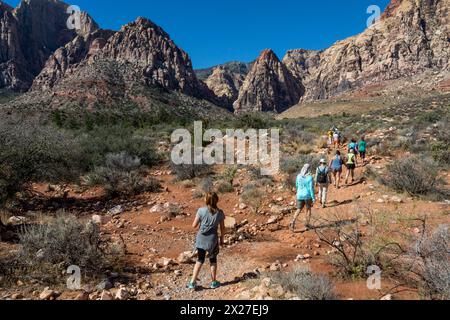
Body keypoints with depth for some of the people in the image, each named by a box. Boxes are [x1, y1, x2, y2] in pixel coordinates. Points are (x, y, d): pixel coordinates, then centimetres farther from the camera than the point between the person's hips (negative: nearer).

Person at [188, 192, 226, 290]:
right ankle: (214, 282, 27)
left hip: (201, 239, 0)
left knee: (200, 260, 15)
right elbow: (222, 228, 0)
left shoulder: (201, 211, -11)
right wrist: (221, 238, 15)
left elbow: (194, 225, -7)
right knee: (213, 260, 18)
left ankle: (193, 282, 12)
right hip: (212, 239, 0)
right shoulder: (220, 213, -7)